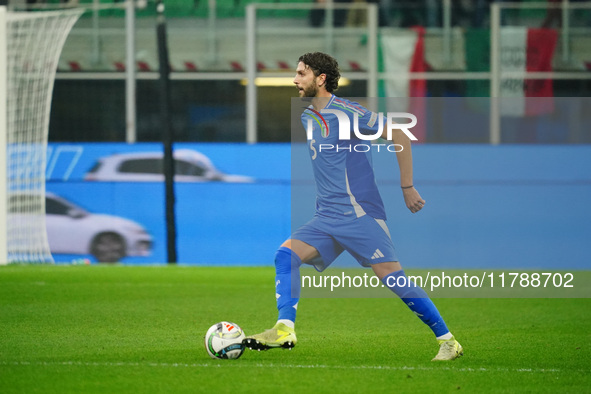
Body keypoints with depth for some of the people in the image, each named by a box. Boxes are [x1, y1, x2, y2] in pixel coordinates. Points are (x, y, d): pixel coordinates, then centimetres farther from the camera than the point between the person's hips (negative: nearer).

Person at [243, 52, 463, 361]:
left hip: (360, 214, -7)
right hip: (326, 219, 7)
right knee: (286, 255, -12)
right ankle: (284, 330, -18)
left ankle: (448, 341, -5)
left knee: (392, 277, -12)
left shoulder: (346, 112, -11)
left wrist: (407, 187, -8)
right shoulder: (306, 118, 13)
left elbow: (399, 137, -9)